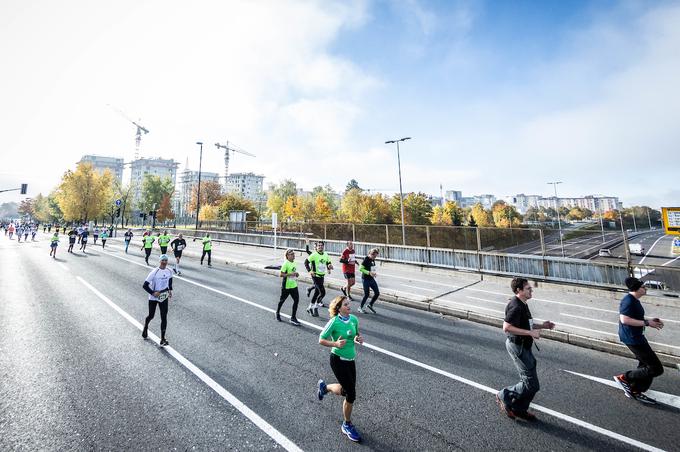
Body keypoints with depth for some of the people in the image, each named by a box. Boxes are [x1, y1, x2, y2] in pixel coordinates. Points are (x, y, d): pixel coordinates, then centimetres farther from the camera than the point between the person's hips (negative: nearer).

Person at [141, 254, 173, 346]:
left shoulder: (169, 271, -5)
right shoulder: (154, 272, -19)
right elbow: (145, 285, -14)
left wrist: (170, 290, 7)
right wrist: (153, 293, -19)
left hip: (164, 297, 3)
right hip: (153, 297, -3)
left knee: (164, 318, -2)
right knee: (151, 315, 13)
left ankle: (163, 339, 3)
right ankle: (145, 328, 49)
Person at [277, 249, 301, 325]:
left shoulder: (293, 263, 6)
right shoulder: (286, 264, -17)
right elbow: (281, 274, -20)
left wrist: (296, 274, 0)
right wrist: (290, 274, -27)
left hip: (294, 285, 6)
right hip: (286, 286, -6)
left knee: (296, 300, -1)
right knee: (282, 300, 13)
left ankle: (293, 318, 10)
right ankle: (278, 313, 39)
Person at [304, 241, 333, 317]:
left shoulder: (325, 254, 7)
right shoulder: (314, 255, -11)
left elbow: (328, 262, 18)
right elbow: (306, 262, -8)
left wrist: (329, 266, -5)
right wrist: (310, 271, -16)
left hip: (322, 276, 7)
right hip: (316, 276, -7)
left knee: (317, 293, 13)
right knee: (322, 292, -13)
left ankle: (310, 307, 29)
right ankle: (316, 307, 5)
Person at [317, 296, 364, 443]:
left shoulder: (354, 319, -3)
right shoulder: (334, 322, -19)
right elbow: (321, 340, -12)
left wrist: (359, 338, -7)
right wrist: (336, 344, -25)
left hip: (351, 359, 6)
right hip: (338, 360, -6)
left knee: (347, 390, 17)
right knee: (351, 394, -2)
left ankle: (324, 386, 44)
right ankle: (347, 425, 24)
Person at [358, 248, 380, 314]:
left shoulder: (373, 260, 6)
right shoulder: (366, 259, -16)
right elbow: (360, 269, -20)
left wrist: (374, 272, 1)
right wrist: (369, 273, -27)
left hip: (371, 279, 8)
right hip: (366, 279, -8)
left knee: (377, 293, 6)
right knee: (367, 294, 0)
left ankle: (370, 305, 27)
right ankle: (360, 308, 20)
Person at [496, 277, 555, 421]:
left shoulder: (522, 304, 10)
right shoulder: (516, 306, -23)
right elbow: (506, 327, -30)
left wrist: (542, 325, 10)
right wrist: (530, 332, -28)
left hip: (523, 346, 10)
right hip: (517, 346, -10)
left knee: (529, 381, 18)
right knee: (531, 384, -5)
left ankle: (519, 409, 32)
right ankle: (504, 396, 12)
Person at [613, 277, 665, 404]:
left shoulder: (634, 300, 9)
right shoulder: (628, 301, -23)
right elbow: (624, 319, -30)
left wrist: (651, 320, 9)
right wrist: (647, 323, -23)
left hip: (637, 336, 10)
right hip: (632, 338, -10)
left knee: (646, 365, 19)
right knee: (656, 369, -4)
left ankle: (635, 391, 32)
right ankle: (624, 378, 9)